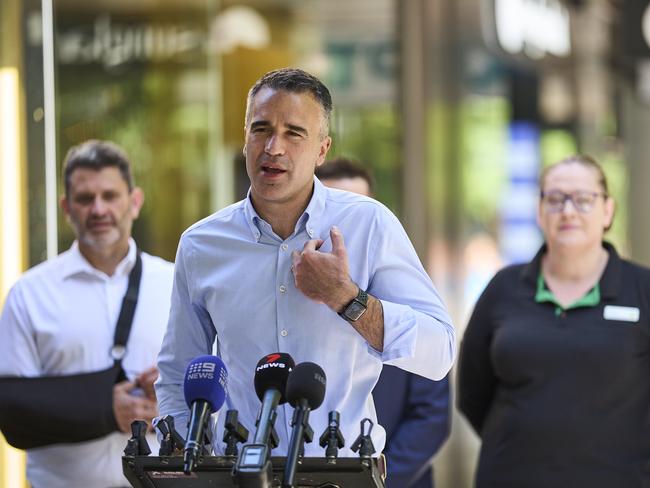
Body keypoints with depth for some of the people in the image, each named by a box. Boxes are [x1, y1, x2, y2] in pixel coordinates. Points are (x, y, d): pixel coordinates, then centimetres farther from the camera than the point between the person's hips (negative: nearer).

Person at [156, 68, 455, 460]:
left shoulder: (370, 224, 1)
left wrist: (345, 298, -12)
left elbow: (438, 355, -4)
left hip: (346, 467, -1)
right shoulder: (200, 247, 8)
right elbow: (177, 379, 19)